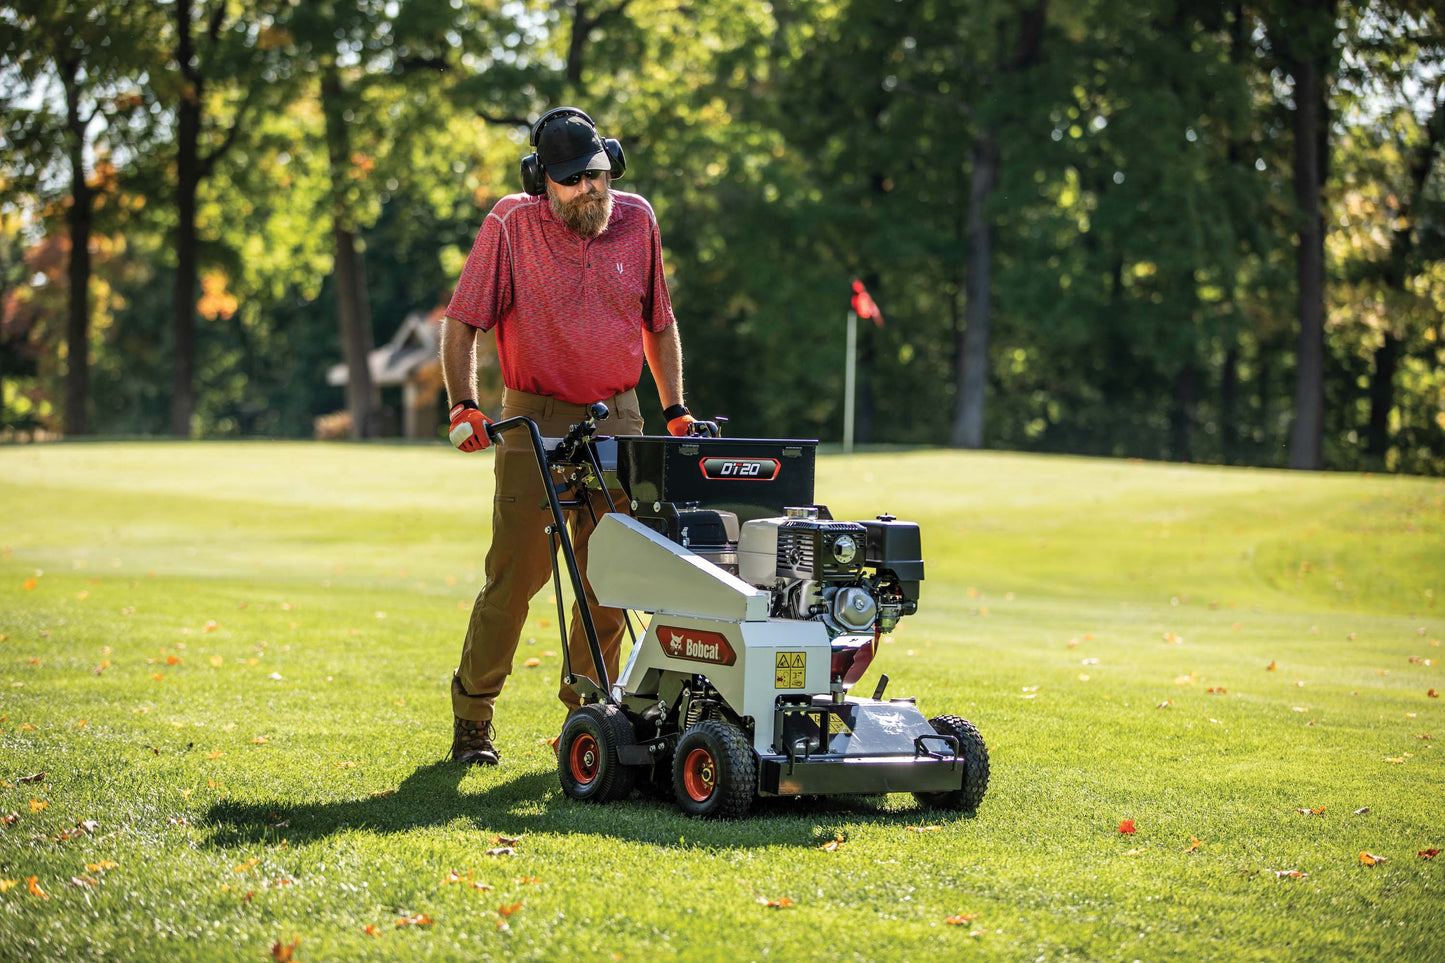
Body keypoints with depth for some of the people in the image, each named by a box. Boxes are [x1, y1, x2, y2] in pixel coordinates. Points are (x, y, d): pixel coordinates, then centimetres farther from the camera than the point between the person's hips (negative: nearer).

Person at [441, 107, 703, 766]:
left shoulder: (637, 221, 5)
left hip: (617, 420, 4)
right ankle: (472, 716, 6)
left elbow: (659, 322, 17)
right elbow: (461, 322, -6)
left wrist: (675, 407, 13)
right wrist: (463, 405, -18)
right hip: (535, 421, -4)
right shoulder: (511, 225, -6)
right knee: (516, 570, -7)